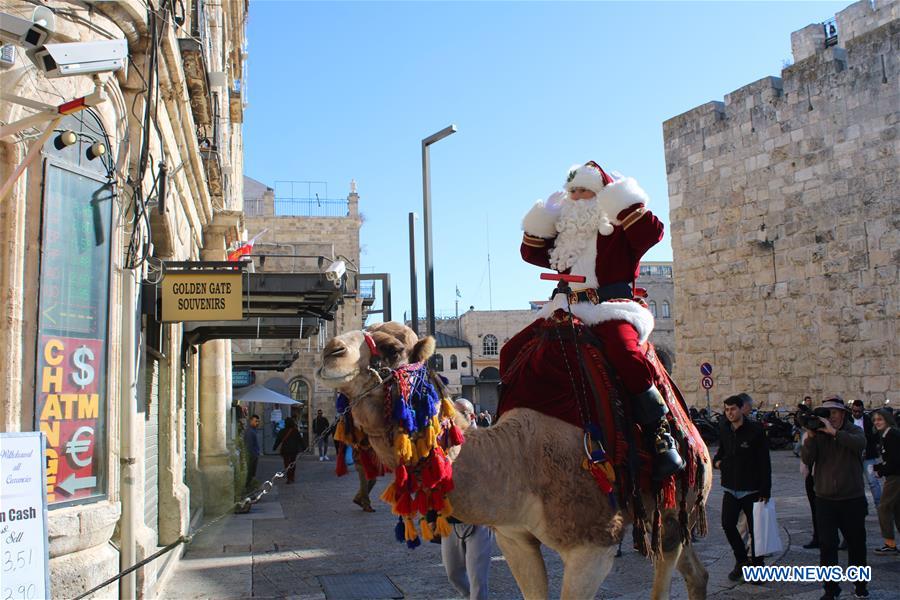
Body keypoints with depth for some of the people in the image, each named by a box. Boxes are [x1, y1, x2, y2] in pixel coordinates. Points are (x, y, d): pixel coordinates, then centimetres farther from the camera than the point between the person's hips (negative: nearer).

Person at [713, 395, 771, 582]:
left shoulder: (755, 430, -10)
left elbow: (764, 462, -12)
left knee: (755, 529, 4)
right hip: (730, 488, 5)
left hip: (751, 489, -5)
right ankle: (741, 561, 22)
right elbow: (720, 454, 21)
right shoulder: (725, 432, 7)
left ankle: (757, 565, 21)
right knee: (728, 525, 2)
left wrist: (765, 490, -15)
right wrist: (717, 461, -4)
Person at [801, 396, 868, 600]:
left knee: (856, 543, 14)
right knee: (827, 545, 0)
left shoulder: (853, 431, -1)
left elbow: (860, 443, -25)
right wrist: (810, 437, -21)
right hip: (825, 499, 1)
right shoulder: (818, 434, 3)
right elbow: (806, 459, -10)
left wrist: (834, 432, -29)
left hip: (853, 499, -1)